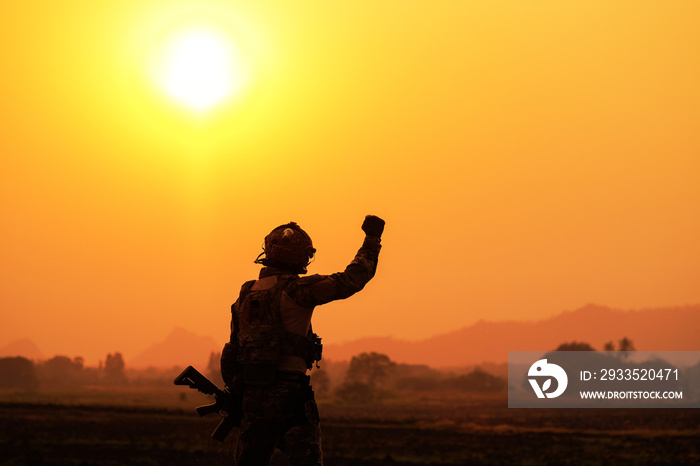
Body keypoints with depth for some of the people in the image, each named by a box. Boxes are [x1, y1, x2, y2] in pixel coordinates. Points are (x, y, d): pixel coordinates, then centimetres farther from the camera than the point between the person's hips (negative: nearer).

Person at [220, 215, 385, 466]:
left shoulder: (246, 293, 13)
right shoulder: (294, 289, -9)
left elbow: (234, 348, 17)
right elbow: (350, 280, -10)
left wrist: (236, 393, 25)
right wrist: (372, 239, 3)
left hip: (252, 394, 7)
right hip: (287, 392, -7)